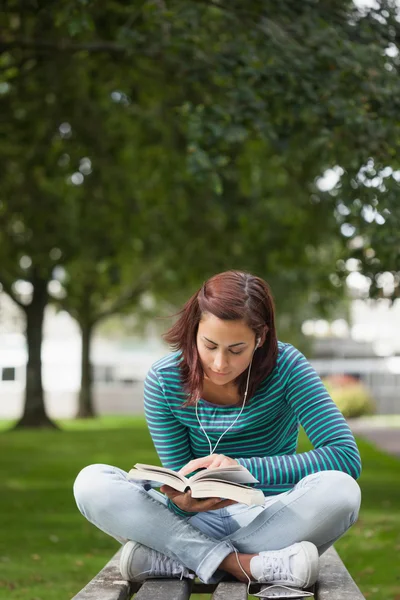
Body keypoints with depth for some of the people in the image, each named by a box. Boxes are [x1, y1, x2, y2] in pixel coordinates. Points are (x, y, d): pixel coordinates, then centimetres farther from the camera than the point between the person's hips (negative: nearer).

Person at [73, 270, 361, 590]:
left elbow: (347, 457, -20)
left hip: (270, 518, -1)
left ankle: (175, 560, -26)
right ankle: (245, 564, -29)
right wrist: (180, 501, -30)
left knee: (340, 491, -34)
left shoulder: (285, 367, -12)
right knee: (91, 483, -23)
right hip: (194, 524, 1)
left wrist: (243, 468, -29)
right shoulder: (164, 380, -8)